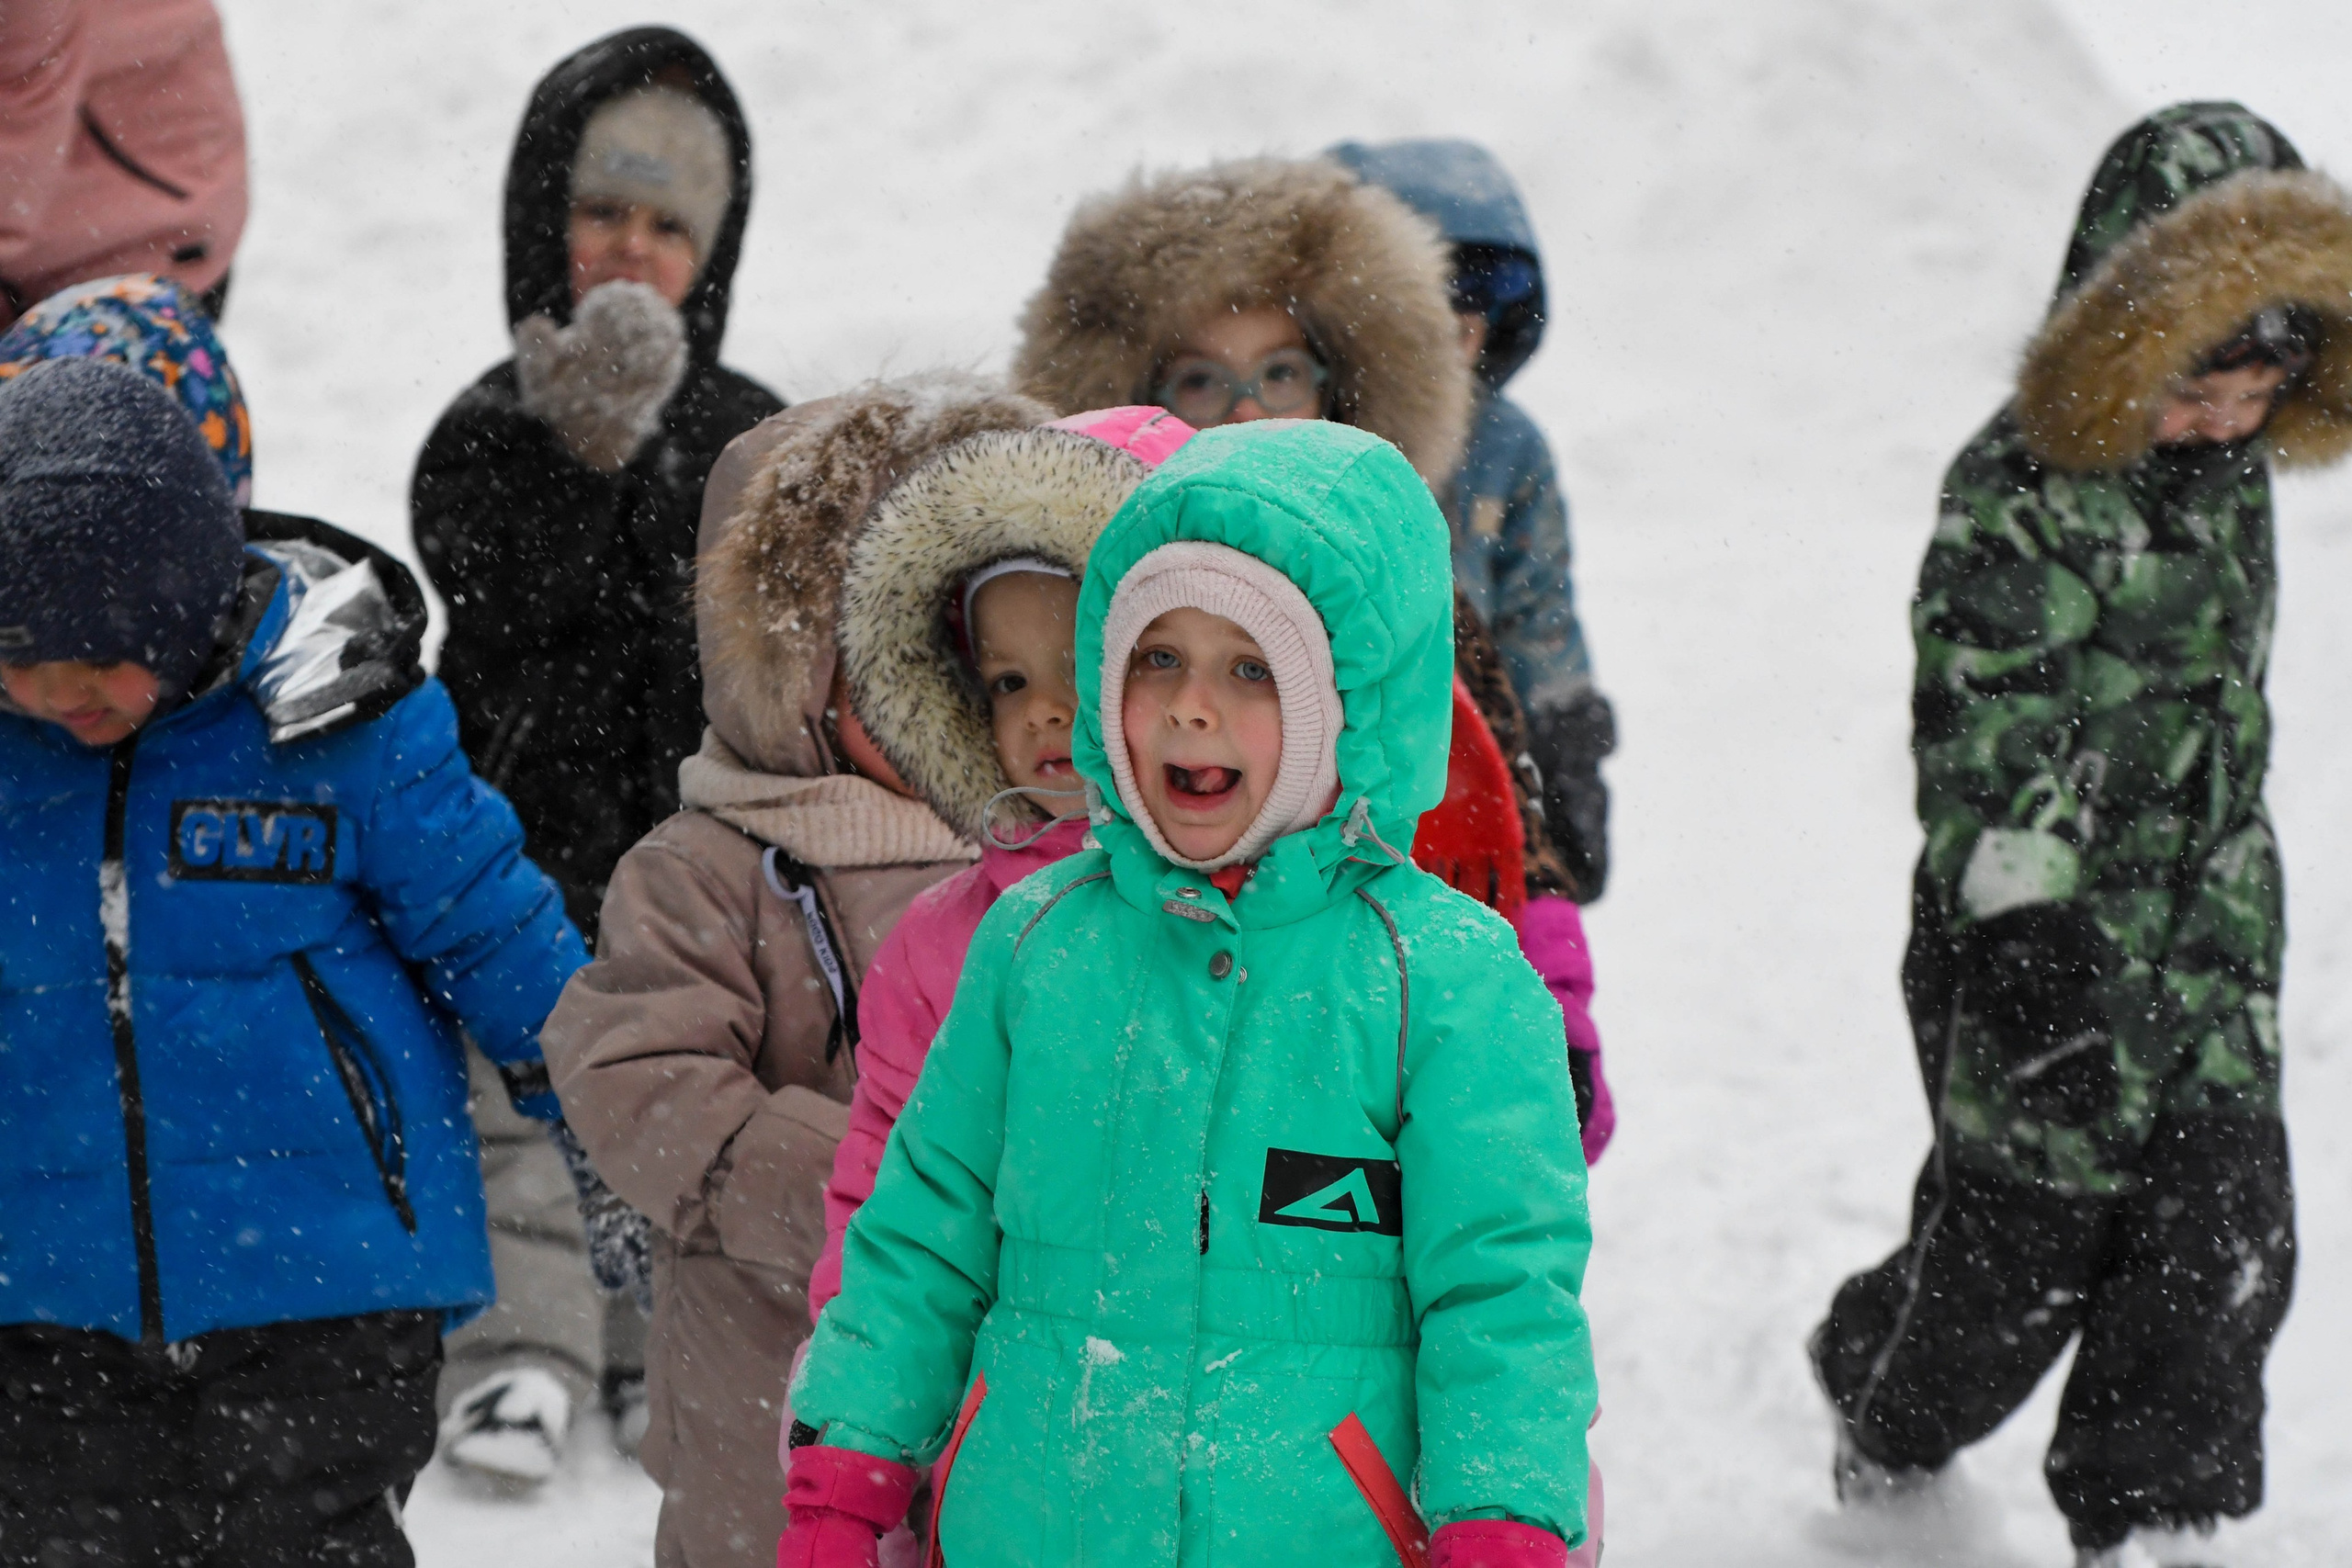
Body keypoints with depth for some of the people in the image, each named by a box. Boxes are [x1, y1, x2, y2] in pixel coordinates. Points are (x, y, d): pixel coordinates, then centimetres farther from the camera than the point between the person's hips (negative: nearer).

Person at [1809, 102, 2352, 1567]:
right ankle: (1886, 1424, 35)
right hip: (2052, 931, -7)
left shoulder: (2233, 470, 6)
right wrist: (2028, 944, -28)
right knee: (2024, 1229, 6)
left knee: (2228, 1229, 0)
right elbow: (1986, 736, -22)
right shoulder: (2021, 498, -19)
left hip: (2210, 917, 7)